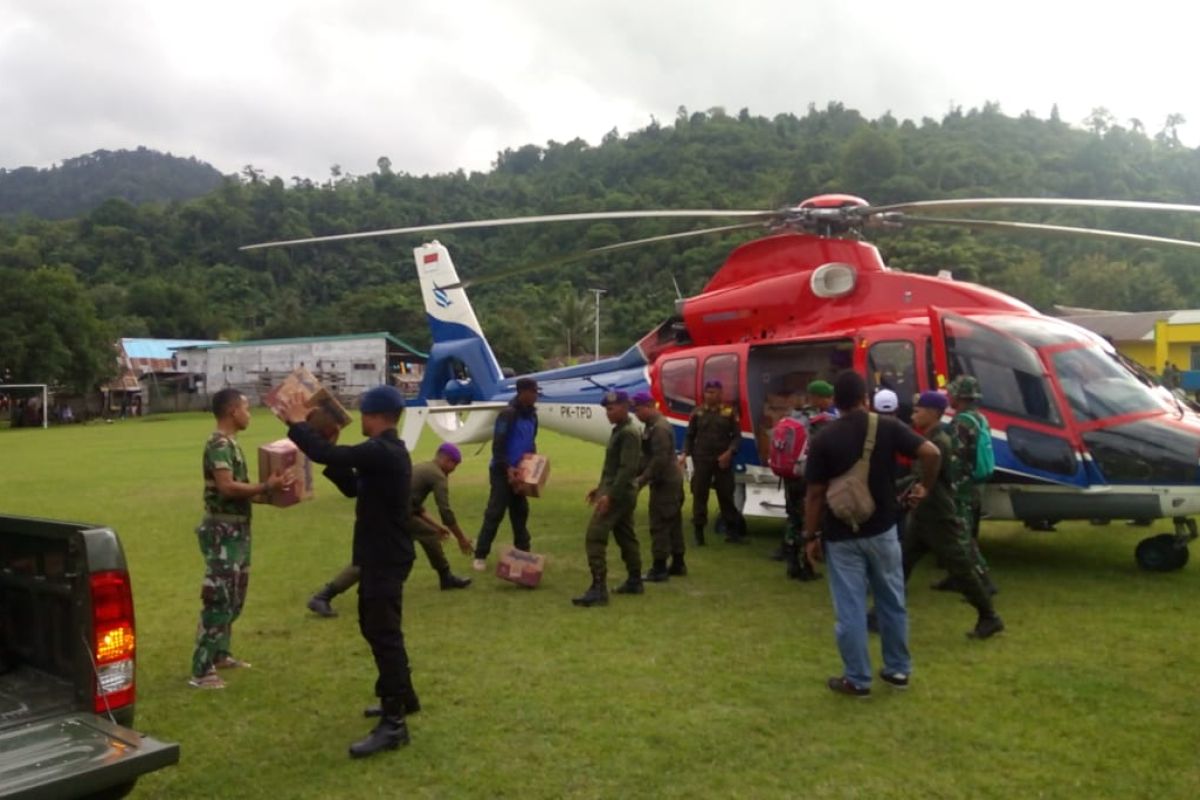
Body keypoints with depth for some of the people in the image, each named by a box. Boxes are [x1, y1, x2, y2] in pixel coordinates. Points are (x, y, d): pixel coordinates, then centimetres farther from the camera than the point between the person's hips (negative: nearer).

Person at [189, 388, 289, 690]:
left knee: (234, 596, 19)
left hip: (237, 529, 10)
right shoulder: (219, 444, -17)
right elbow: (227, 487, -27)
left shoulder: (230, 443, 14)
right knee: (218, 599, -8)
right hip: (223, 530, -10)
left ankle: (220, 654, 31)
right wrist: (267, 487, -25)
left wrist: (265, 486, 13)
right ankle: (201, 670, -2)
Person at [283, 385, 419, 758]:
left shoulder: (382, 452, -22)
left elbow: (325, 455, -27)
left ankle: (393, 723, -6)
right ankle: (402, 696, 36)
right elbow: (353, 487, 18)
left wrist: (297, 423, -11)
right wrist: (334, 449, 9)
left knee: (384, 634, -9)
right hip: (381, 556, 11)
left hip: (385, 559, -11)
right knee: (378, 628, 22)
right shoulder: (386, 452, 12)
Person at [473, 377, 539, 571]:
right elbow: (498, 446, -19)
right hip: (503, 472, -8)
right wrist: (507, 468, -24)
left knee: (520, 513, 14)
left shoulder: (532, 415, 9)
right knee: (495, 513, -5)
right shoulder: (508, 415, -17)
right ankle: (480, 556, 1)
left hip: (519, 472, 8)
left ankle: (523, 551, 25)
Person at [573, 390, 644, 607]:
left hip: (618, 495, -11)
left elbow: (627, 468, -24)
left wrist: (610, 495, -27)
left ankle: (598, 589, -16)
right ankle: (634, 581, 28)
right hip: (619, 494, 11)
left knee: (594, 538, -14)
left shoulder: (629, 434, -17)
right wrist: (601, 488, 20)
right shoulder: (619, 431, 14)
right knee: (626, 538, 18)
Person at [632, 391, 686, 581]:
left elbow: (660, 460, -24)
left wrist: (642, 480, -21)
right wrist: (636, 473, 11)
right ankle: (678, 564, 24)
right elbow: (647, 456, 19)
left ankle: (659, 568, -1)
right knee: (673, 523, 15)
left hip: (665, 481, -11)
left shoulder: (659, 428, -19)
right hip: (670, 479, 11)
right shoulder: (651, 426, 14)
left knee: (660, 524, -6)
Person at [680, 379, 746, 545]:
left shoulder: (730, 412, 1)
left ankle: (732, 530, 20)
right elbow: (690, 436, 7)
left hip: (723, 460, -1)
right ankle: (699, 532, 11)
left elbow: (737, 436, 1)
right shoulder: (697, 412, 4)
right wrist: (685, 454, -8)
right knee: (699, 495, 3)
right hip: (702, 460, 1)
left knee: (726, 495, 7)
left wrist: (729, 453, -15)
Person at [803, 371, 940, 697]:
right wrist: (925, 487, 4)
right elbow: (931, 453, -14)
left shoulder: (823, 440, -7)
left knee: (850, 609, 5)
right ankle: (898, 669, 28)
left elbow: (815, 493, -7)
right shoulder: (888, 427, -3)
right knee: (892, 601, 18)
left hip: (840, 536, -2)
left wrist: (811, 536, 1)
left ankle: (857, 679, 13)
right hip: (882, 530, 2)